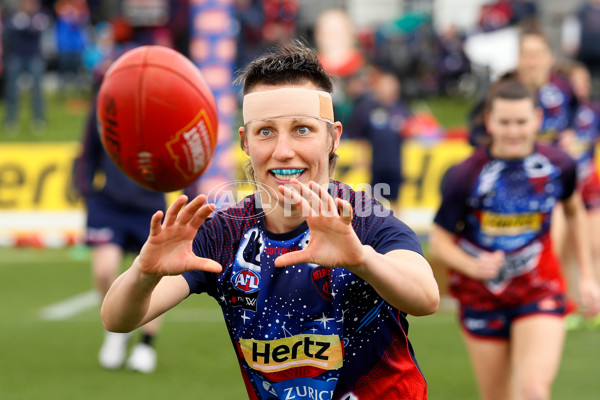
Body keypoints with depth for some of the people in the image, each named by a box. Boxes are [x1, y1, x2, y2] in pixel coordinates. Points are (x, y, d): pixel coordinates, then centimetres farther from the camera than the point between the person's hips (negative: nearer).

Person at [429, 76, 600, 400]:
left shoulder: (558, 165, -8)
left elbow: (574, 211, 13)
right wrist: (472, 265, -29)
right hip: (482, 297, 0)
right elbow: (439, 242, -8)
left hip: (540, 292, 0)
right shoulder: (464, 176, -16)